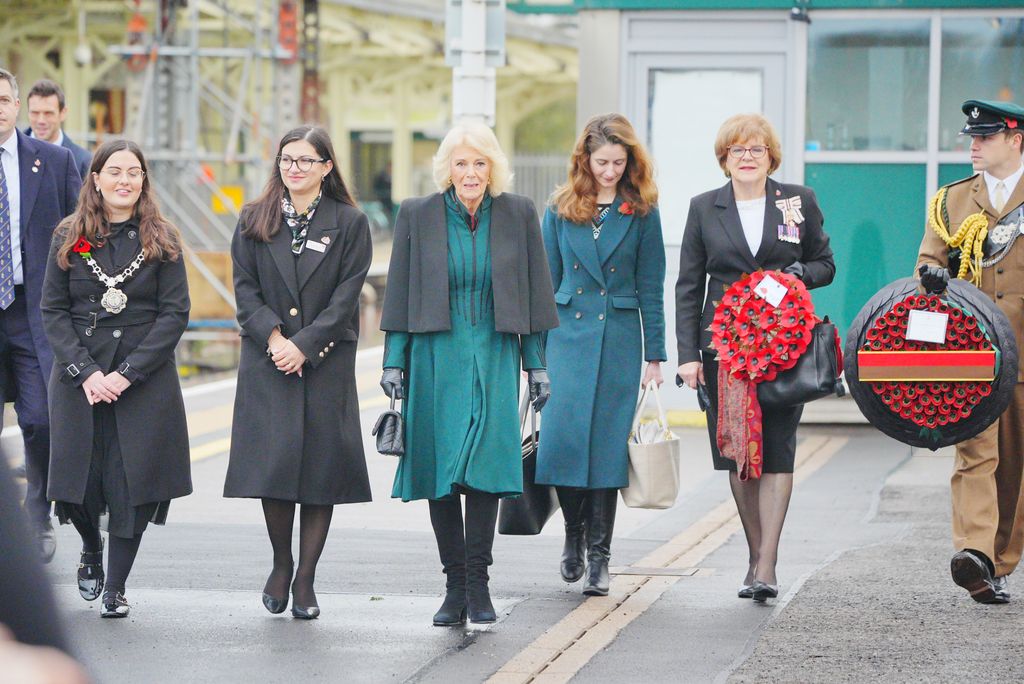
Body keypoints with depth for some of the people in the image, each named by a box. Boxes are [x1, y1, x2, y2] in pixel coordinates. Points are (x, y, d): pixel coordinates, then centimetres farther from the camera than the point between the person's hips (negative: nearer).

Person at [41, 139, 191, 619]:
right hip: (78, 379, 1)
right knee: (77, 480, 1)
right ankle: (91, 550, 33)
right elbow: (53, 310, 2)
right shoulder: (69, 238, 5)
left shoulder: (162, 241, 2)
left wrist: (127, 373, -12)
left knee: (132, 481, -3)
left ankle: (116, 586, 10)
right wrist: (85, 371, -11)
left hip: (145, 380, -1)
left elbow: (175, 313, -3)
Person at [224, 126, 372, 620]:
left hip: (327, 362, -1)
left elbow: (346, 297, -3)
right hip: (267, 363, 1)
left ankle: (305, 580, 5)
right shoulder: (255, 221, 10)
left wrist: (304, 345, -12)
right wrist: (273, 336, -12)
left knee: (322, 466, -3)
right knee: (273, 462, -7)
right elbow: (245, 288, 4)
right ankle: (281, 564, 14)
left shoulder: (349, 223, 4)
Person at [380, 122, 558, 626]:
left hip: (494, 357, 0)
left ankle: (477, 583, -6)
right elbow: (399, 295, 6)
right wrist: (394, 362, 2)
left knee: (486, 464, -11)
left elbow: (533, 294, 8)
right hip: (436, 357, 0)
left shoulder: (518, 215, 4)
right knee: (441, 469, 1)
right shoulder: (417, 215, 3)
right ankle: (455, 585, 9)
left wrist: (536, 364, 7)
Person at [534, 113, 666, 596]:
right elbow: (547, 280, 10)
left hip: (619, 339, -1)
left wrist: (655, 356, 1)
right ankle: (574, 533, 16)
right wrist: (536, 347, 6)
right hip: (569, 334, 1)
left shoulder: (641, 212, 3)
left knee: (608, 444, -2)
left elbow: (650, 288, 4)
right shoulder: (561, 210, 6)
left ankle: (599, 556, 6)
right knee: (562, 439, -8)